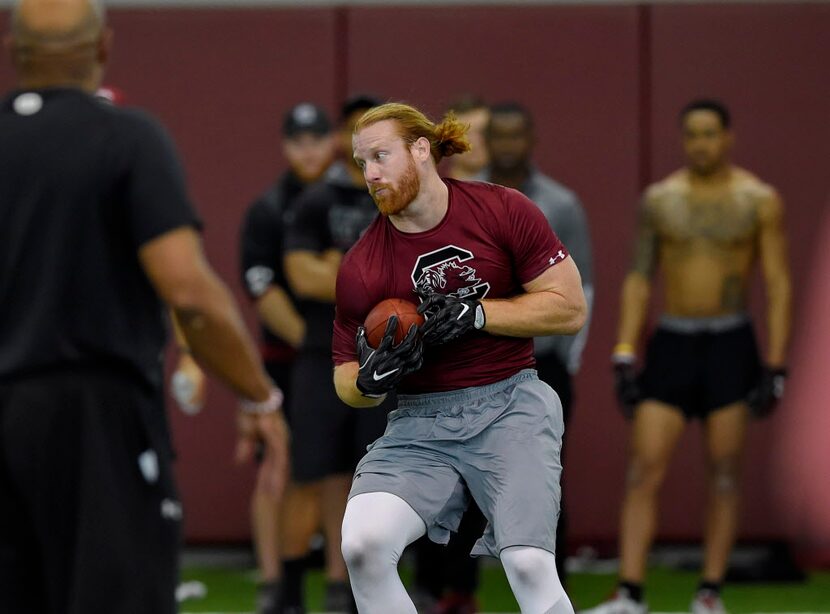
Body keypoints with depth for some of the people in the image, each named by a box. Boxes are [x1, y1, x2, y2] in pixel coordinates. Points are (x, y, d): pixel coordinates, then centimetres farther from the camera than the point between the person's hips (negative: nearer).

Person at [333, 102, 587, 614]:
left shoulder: (503, 211, -2)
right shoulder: (360, 266, 3)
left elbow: (571, 308, -2)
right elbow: (347, 380, 11)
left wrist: (475, 313, -11)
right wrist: (370, 382, -13)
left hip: (510, 404, -2)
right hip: (420, 424, 2)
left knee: (529, 566, -21)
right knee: (362, 544, -22)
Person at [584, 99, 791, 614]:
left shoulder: (759, 201, -2)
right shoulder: (659, 199, 5)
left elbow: (779, 286, -2)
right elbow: (639, 281, 9)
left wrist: (776, 368, -9)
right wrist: (624, 356, 1)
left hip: (730, 346, -2)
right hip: (671, 344, 2)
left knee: (725, 475, 1)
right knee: (644, 471, -8)